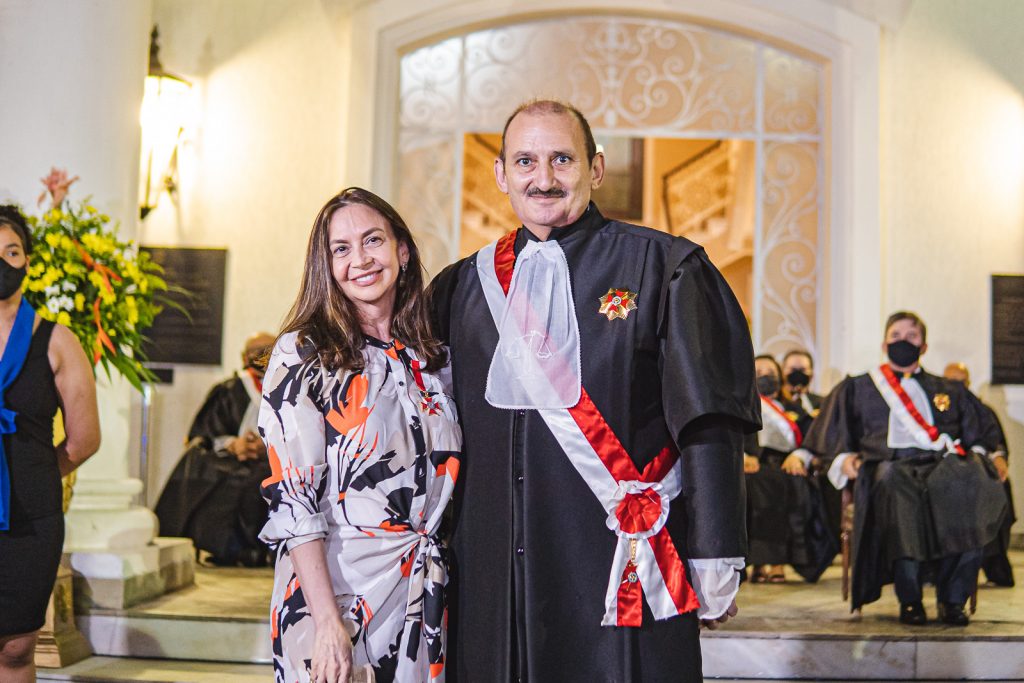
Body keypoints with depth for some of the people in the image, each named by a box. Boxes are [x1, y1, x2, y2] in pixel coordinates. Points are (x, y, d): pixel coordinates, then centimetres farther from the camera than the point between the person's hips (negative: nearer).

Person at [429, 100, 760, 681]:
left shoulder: (662, 269, -2)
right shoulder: (464, 285, 10)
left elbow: (708, 426, -6)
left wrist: (715, 564, -10)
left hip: (621, 578, -3)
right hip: (491, 583, 4)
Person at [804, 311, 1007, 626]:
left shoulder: (950, 391, 32)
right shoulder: (857, 388, 27)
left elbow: (976, 436, 24)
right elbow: (831, 438, 19)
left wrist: (976, 453, 2)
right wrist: (844, 458, -1)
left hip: (944, 462, 2)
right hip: (888, 462, -1)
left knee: (968, 482, -36)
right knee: (896, 485, -40)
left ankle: (953, 597, -32)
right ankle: (909, 599, -34)